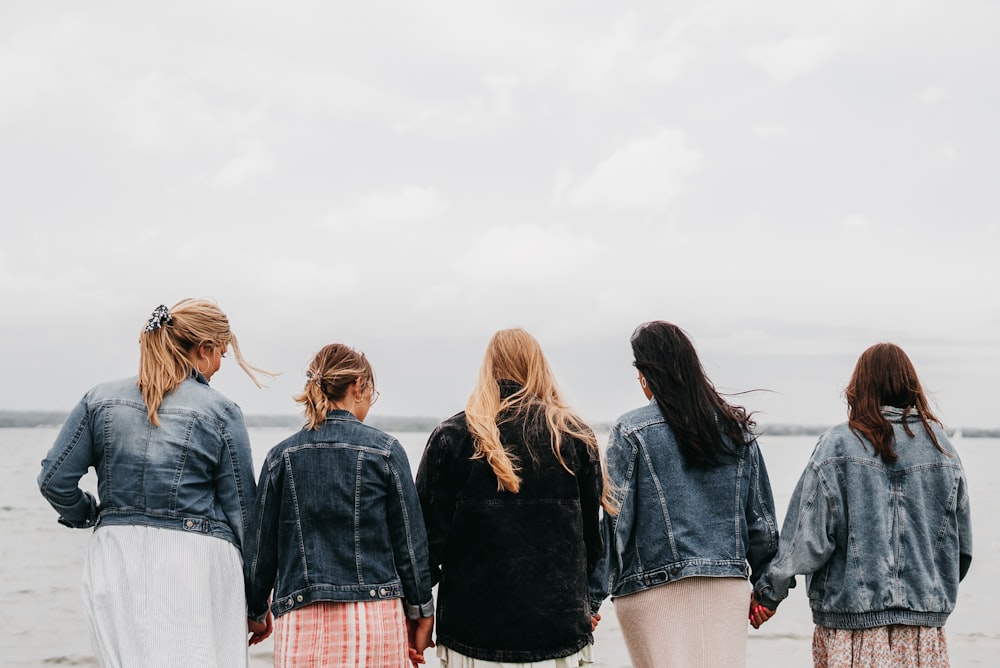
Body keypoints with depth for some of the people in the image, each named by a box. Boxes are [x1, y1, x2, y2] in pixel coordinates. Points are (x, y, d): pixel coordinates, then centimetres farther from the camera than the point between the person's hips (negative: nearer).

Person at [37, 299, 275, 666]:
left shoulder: (101, 399, 6)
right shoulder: (220, 411, -2)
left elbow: (54, 480, 3)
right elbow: (242, 511, 0)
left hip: (117, 560, 4)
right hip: (197, 562, -3)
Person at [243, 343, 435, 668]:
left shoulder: (281, 456, 6)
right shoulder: (384, 450, 0)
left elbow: (260, 547, 10)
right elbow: (410, 540, 2)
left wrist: (256, 612, 22)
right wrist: (421, 615, 10)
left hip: (301, 620, 2)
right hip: (376, 615, -2)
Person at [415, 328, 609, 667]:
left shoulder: (451, 436, -2)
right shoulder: (574, 436, 3)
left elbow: (430, 530, -1)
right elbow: (592, 531, 8)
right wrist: (582, 601, 21)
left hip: (473, 628, -1)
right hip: (558, 628, 1)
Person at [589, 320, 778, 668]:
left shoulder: (630, 431, -6)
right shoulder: (737, 428, 7)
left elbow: (615, 522, -8)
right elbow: (762, 521, 10)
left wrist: (592, 598, -2)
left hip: (653, 591, -4)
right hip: (727, 587, 4)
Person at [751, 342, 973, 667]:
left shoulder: (838, 445, -7)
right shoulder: (940, 446, 4)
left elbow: (808, 536, -10)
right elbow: (962, 543, 10)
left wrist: (769, 591, 1)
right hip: (924, 623, 3)